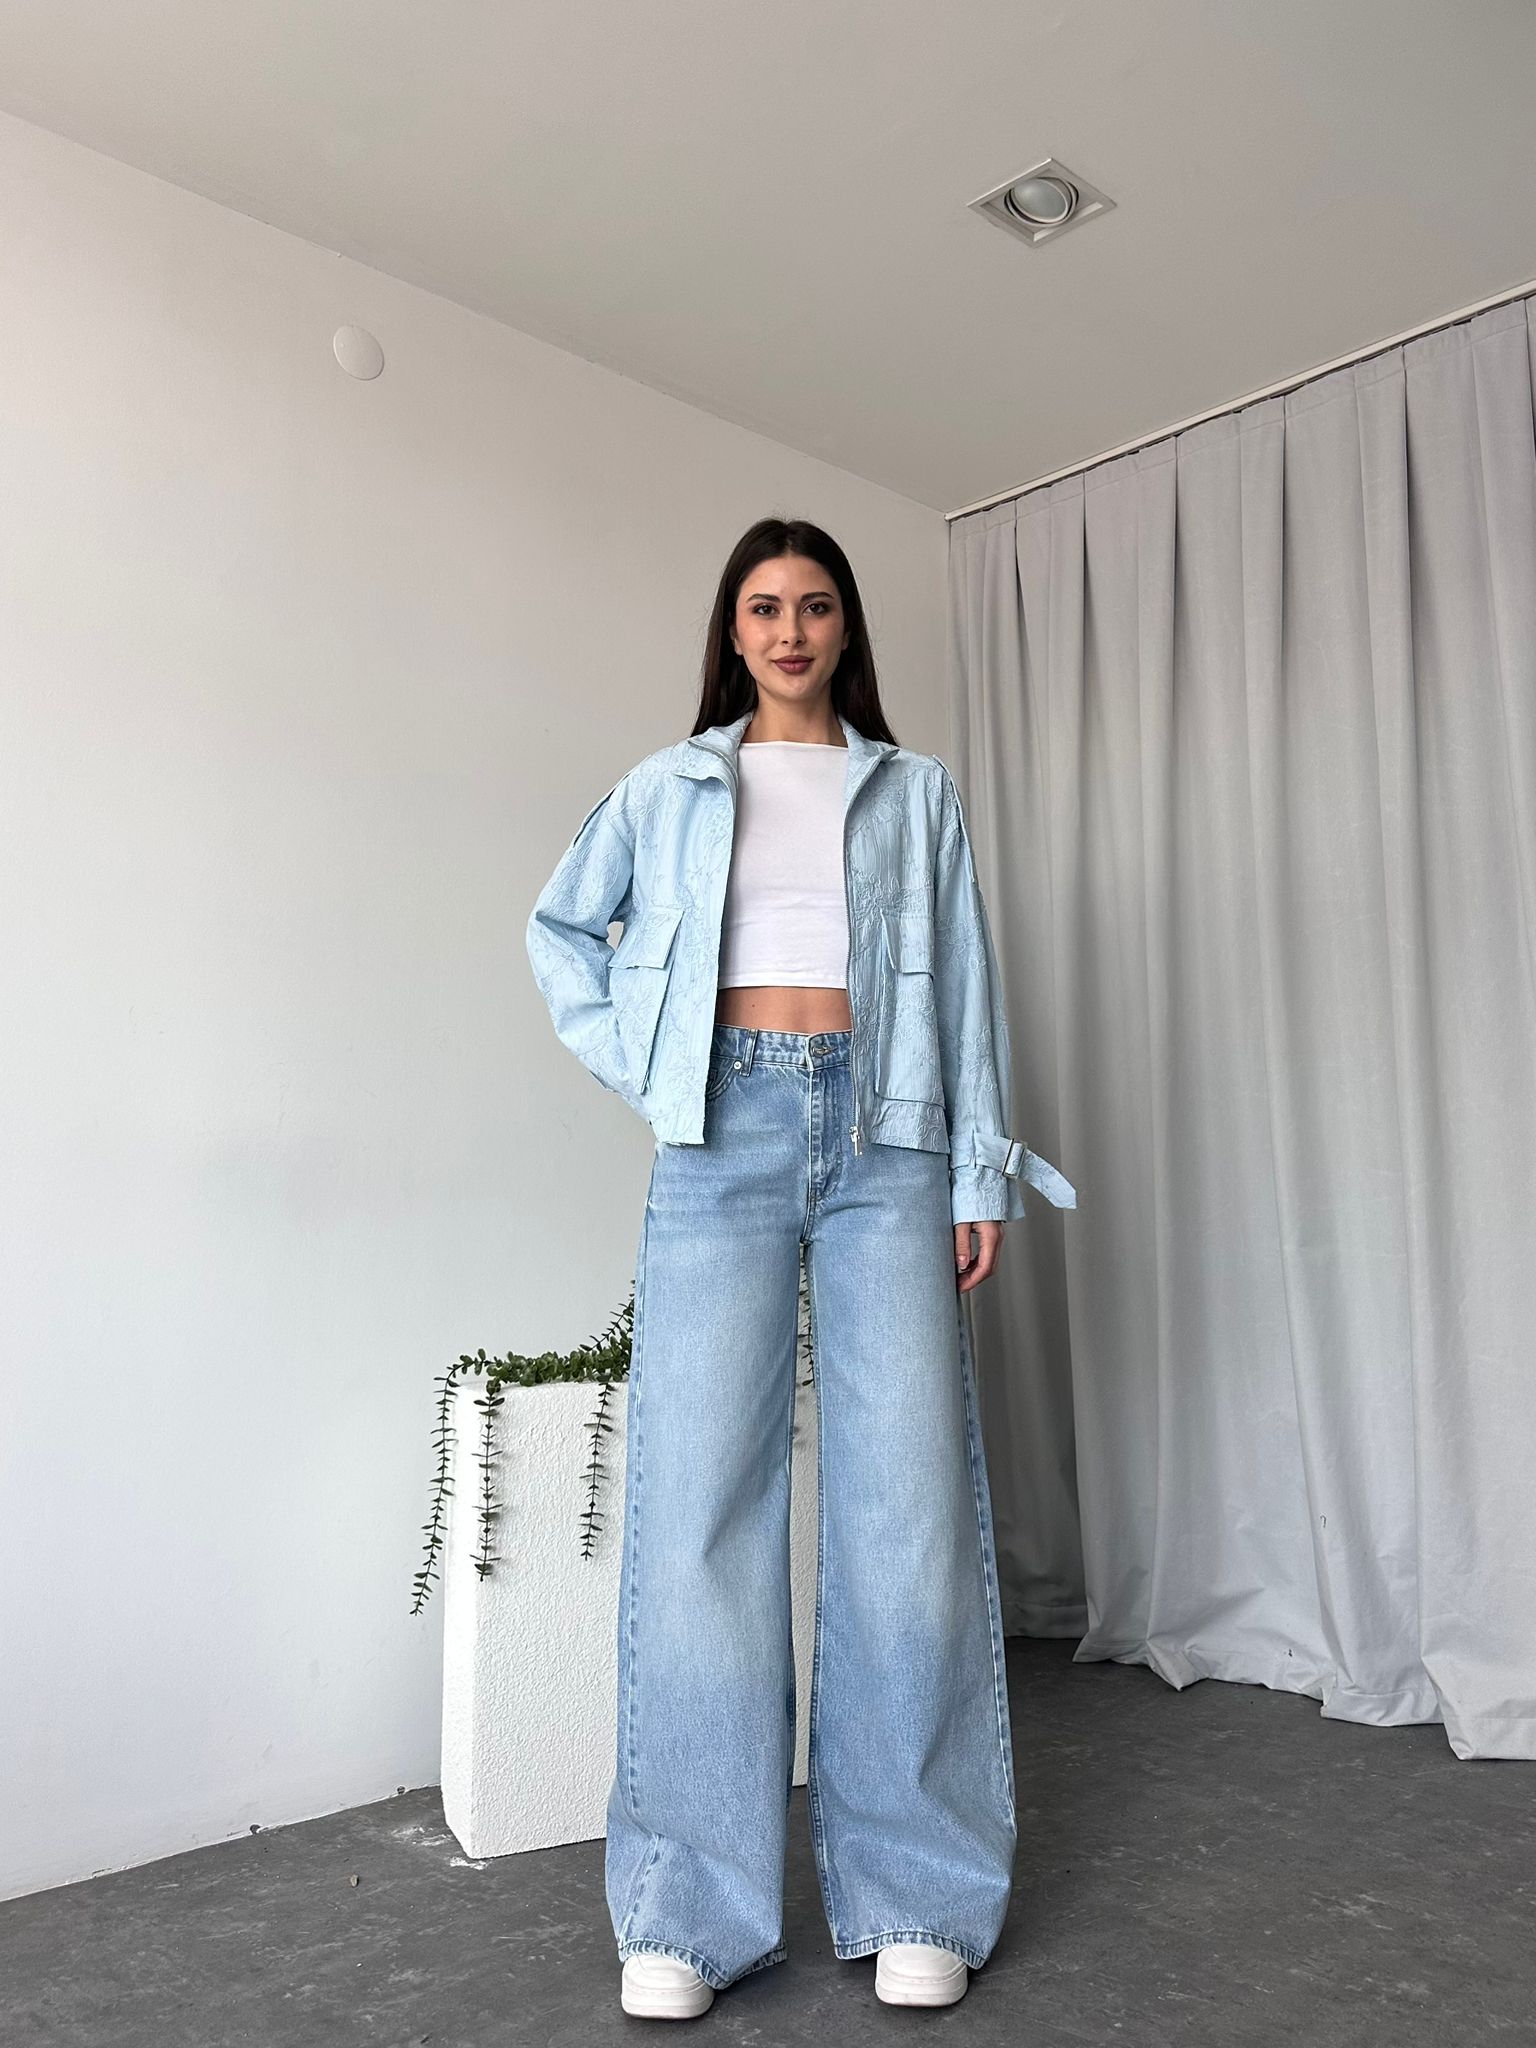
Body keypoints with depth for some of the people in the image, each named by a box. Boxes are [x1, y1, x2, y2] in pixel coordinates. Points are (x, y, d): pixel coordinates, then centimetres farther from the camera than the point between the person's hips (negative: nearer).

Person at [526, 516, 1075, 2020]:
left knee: (908, 1496, -3)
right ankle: (688, 1909, 5)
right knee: (699, 1499, -5)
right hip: (725, 1135, 0)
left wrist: (981, 1170, 2)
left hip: (887, 1136, 1)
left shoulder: (917, 791, 16)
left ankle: (914, 1896, 10)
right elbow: (560, 926, 22)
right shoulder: (669, 787, 15)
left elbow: (967, 982, 11)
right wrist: (636, 1059, 7)